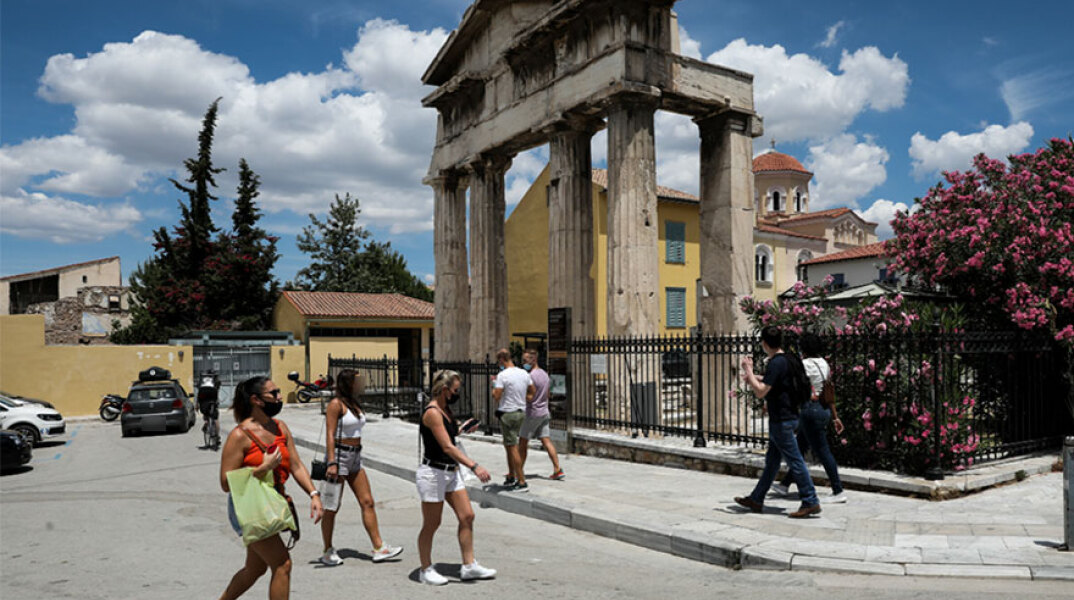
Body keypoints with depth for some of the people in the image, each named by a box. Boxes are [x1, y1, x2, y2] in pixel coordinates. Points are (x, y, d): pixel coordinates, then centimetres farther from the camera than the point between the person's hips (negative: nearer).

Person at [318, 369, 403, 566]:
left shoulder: (354, 404, 14)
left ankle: (379, 548, 6)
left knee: (367, 502, 4)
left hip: (355, 457, 8)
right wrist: (332, 463, -23)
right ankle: (328, 552, 14)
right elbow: (330, 435, -16)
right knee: (332, 506, 2)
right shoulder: (336, 404, -11)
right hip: (339, 454, -8)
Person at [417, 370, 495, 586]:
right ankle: (426, 570, 20)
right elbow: (447, 447, -27)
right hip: (433, 473, -9)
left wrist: (462, 429, 10)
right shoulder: (432, 412, -19)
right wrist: (474, 466, -33)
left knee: (467, 516, 6)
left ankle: (469, 567, 14)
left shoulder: (446, 409, 9)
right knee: (431, 524, 3)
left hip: (451, 471, 9)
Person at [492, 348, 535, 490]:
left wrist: (494, 384, 0)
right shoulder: (524, 373, 7)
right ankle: (511, 477, 28)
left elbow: (496, 396, -17)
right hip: (521, 412, 8)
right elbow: (533, 391, 16)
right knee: (508, 444, 21)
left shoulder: (503, 375, -16)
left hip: (507, 413, -8)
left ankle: (522, 482, -3)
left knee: (513, 447, -3)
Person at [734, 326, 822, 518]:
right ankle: (756, 499, 23)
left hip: (782, 421, -10)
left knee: (795, 461, -4)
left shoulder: (776, 363, -19)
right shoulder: (787, 360, 12)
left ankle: (810, 502, 3)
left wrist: (749, 370, -14)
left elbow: (760, 392, -22)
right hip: (784, 418, 10)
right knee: (771, 461, 14)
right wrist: (752, 379, 22)